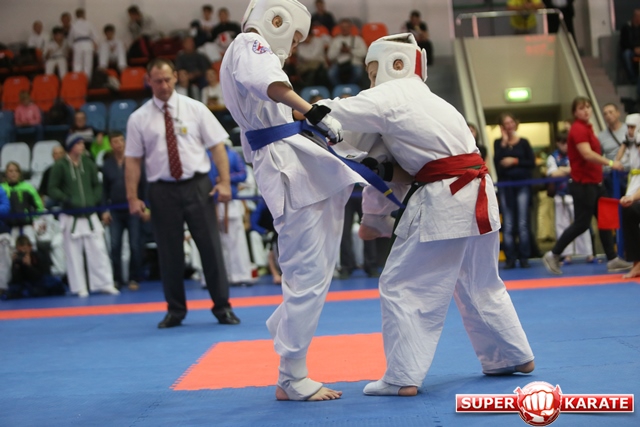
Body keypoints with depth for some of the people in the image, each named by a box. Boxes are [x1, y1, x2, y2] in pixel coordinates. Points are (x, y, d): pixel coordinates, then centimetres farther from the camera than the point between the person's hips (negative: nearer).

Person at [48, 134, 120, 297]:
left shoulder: (88, 163, 4)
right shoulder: (60, 166, -7)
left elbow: (97, 185, 11)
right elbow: (52, 189, -5)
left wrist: (95, 200, -5)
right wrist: (68, 200, -17)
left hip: (89, 215, 3)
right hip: (71, 217, -3)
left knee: (98, 249, 2)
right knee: (74, 253, 3)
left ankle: (105, 283, 9)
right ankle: (80, 287, 11)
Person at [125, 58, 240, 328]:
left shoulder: (194, 109, 3)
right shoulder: (139, 119, 4)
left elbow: (217, 146, 1)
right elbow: (132, 160, 4)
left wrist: (224, 182, -10)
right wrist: (132, 198, -4)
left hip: (197, 186, 0)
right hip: (163, 191, 1)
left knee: (211, 248, 0)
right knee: (169, 253, 6)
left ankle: (222, 307, 11)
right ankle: (175, 310, 21)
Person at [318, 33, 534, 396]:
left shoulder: (389, 97, -5)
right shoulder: (430, 100, 22)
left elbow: (329, 117, -8)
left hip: (444, 203, -9)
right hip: (479, 198, 9)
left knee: (402, 287, -1)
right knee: (480, 284, 24)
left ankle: (404, 377, -2)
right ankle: (514, 356, 35)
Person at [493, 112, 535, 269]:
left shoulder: (523, 142, 5)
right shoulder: (498, 143, 7)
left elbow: (532, 162, -1)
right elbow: (497, 162, -10)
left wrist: (515, 161, -12)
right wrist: (504, 142, -9)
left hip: (522, 183, -1)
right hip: (505, 185, 1)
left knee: (523, 223, 0)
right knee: (508, 224, 2)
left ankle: (524, 257, 4)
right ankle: (510, 258, 5)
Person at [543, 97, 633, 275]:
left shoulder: (587, 128, 15)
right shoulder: (578, 129, -15)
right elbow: (587, 154, -27)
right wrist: (610, 163, -26)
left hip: (593, 183, 10)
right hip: (583, 184, -10)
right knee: (582, 223, -7)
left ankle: (612, 260, 13)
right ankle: (553, 255, 3)